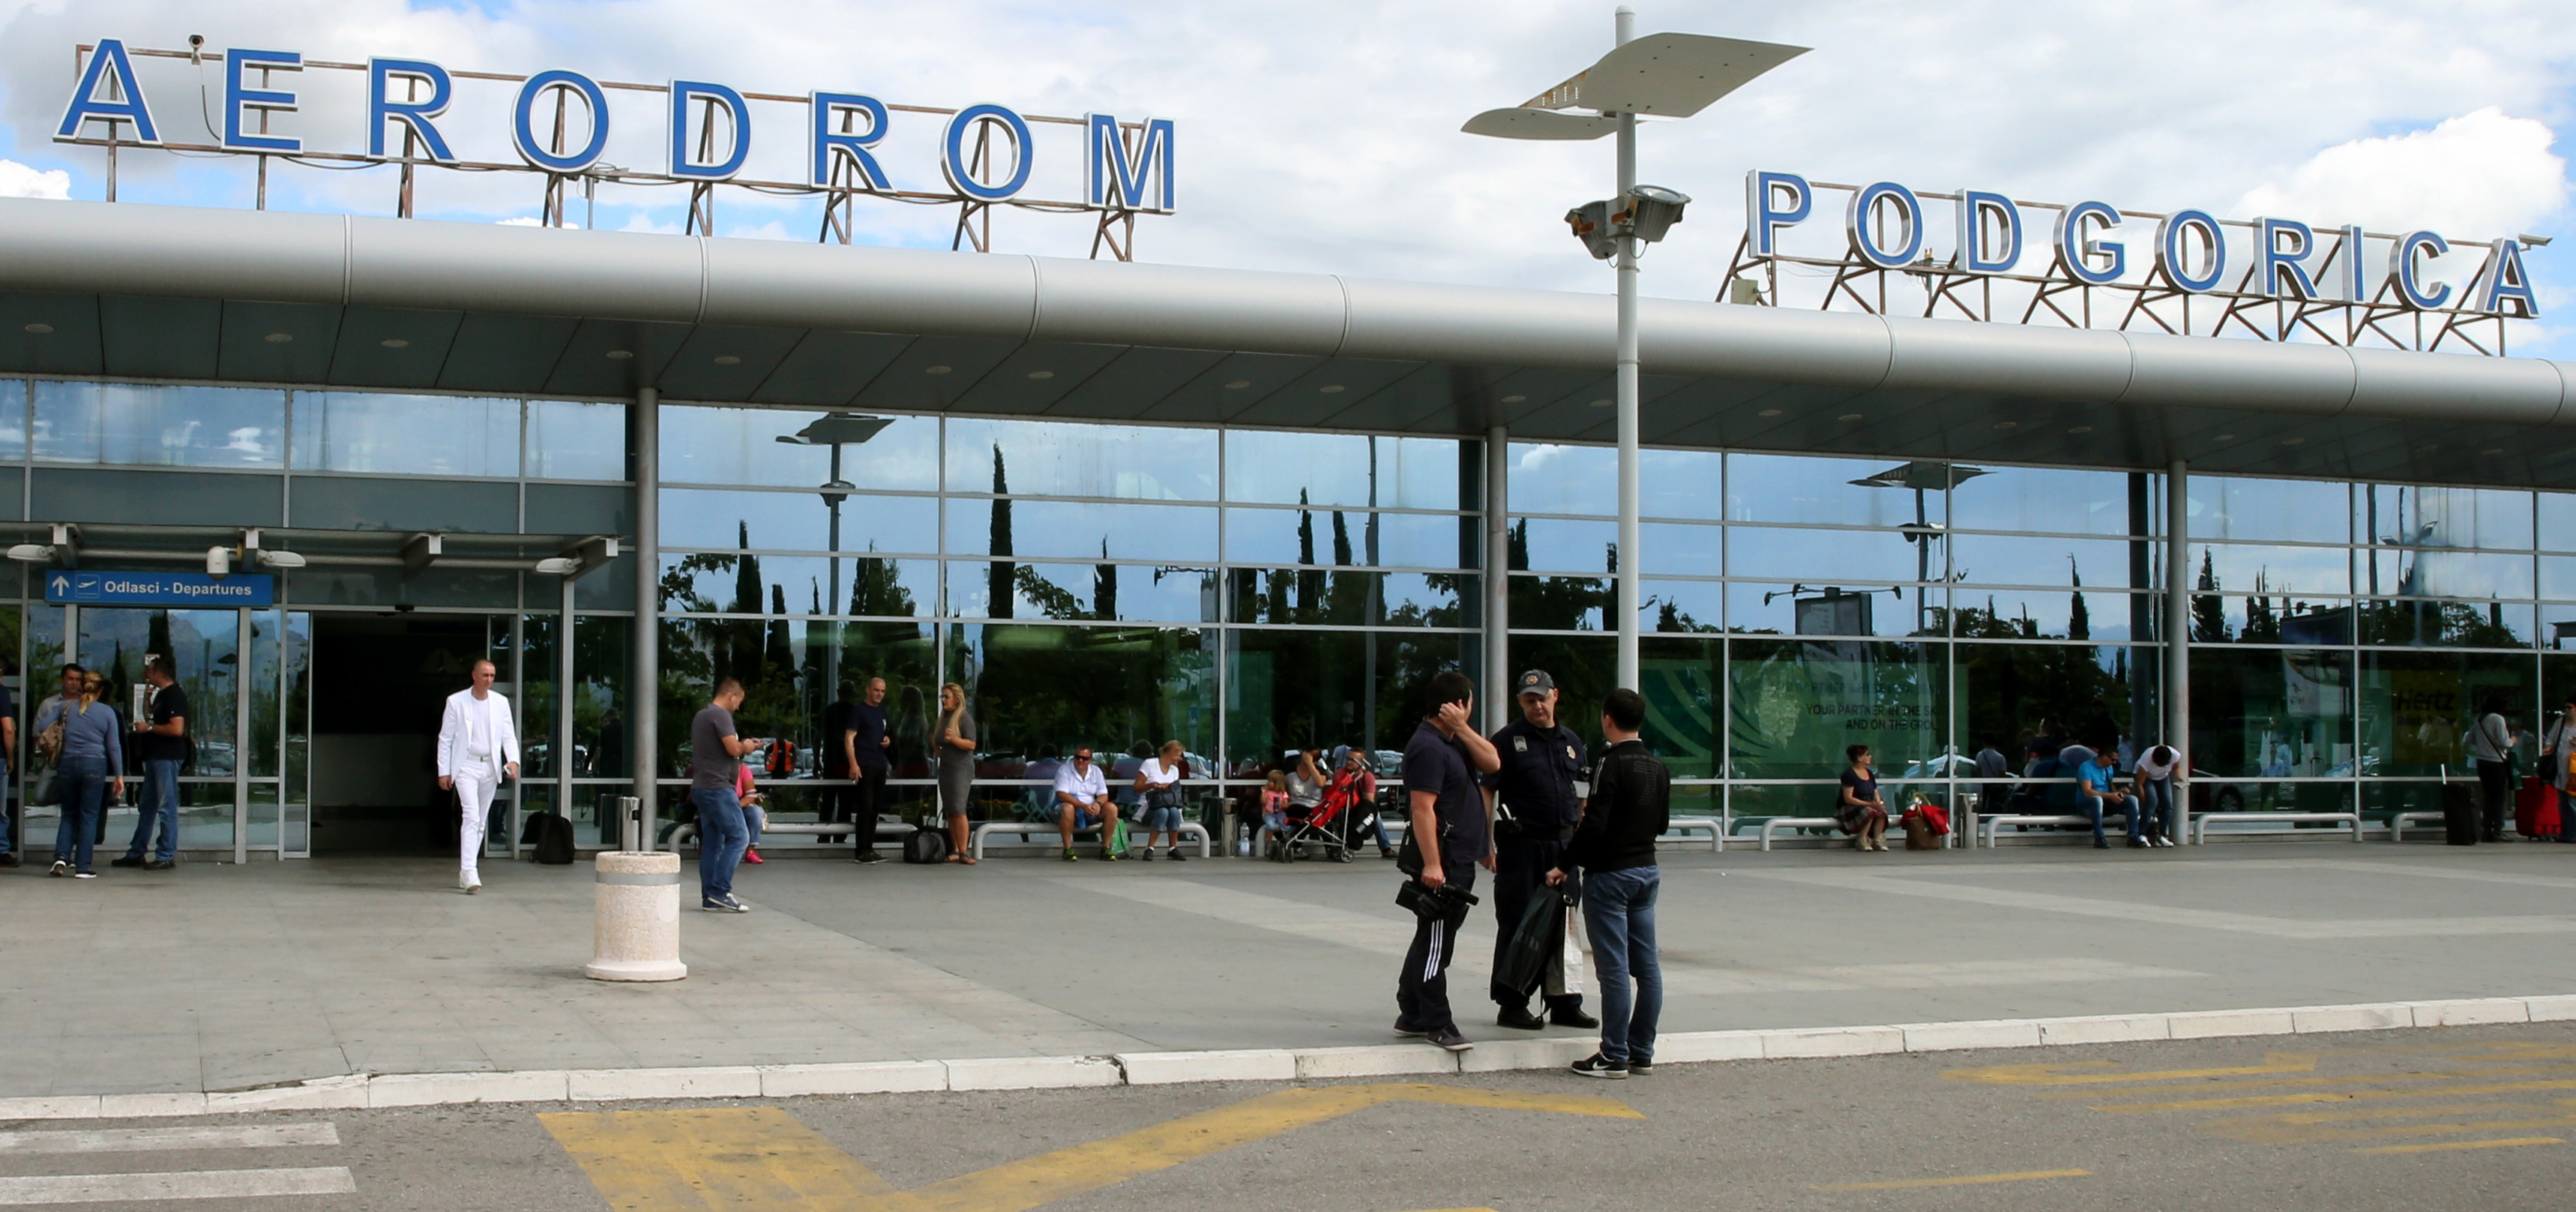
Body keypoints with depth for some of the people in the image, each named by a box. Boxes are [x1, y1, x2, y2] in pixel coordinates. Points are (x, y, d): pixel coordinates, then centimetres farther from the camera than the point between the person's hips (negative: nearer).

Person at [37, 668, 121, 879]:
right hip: (94, 765, -2)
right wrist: (119, 775, 3)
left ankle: (61, 855, -3)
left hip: (67, 764, 2)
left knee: (69, 814, 16)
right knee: (88, 816, 2)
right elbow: (114, 747, -1)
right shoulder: (107, 712, -1)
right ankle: (82, 867, 0)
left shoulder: (65, 706, 3)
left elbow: (41, 725, -1)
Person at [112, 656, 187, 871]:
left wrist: (149, 728, -14)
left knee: (166, 807, -6)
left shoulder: (175, 695, -14)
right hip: (155, 756, 11)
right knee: (147, 806, 14)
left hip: (167, 758, -11)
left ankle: (167, 856, -3)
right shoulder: (161, 694, 19)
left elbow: (177, 729, -24)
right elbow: (154, 720, 28)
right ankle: (136, 854, 20)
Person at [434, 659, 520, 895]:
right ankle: (469, 872, -23)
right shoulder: (456, 702, -1)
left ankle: (465, 874, 18)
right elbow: (445, 738, 2)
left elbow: (509, 736, 8)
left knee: (481, 822, 8)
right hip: (466, 767, -4)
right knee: (471, 817, -17)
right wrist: (444, 772, -2)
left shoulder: (501, 703, 8)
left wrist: (513, 760, -10)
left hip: (490, 768, 4)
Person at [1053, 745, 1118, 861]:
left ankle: (1106, 849, -15)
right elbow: (1062, 795, -18)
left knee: (1112, 808, -20)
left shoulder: (1096, 771, 9)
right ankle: (1068, 849, -30)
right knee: (1068, 808, -39)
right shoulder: (1064, 770, -6)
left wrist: (1098, 804, -21)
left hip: (1090, 813, 4)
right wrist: (1083, 806, -30)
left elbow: (1103, 795, 5)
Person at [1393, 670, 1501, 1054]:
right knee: (1435, 942, -6)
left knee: (1433, 940, 15)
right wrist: (1431, 864, -26)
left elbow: (1492, 763, 7)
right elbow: (1423, 808, -22)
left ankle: (1412, 1016, 23)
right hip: (1441, 861, -11)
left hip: (1460, 860, 11)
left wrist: (1462, 729, -3)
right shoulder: (1427, 747, -16)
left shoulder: (1453, 741, 16)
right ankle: (1437, 1024, -3)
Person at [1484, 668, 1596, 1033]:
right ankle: (1511, 1004, 8)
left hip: (1563, 843, 5)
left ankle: (1564, 1002, 18)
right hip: (1521, 842, -5)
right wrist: (1486, 842, -12)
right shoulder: (1507, 739, -2)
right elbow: (1486, 791, -5)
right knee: (1517, 924, 0)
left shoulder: (1571, 741, 14)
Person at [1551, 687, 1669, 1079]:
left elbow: (1594, 826, -20)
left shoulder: (1612, 765, -16)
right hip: (1647, 870, 8)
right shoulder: (1658, 767, 8)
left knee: (1614, 967, -5)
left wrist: (1565, 866, -10)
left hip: (1609, 874, -8)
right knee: (1646, 964, 9)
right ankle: (1642, 1053, 15)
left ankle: (1614, 1057, -2)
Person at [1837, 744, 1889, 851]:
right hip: (1848, 809, -7)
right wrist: (1869, 804, -24)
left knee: (1882, 811, -24)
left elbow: (1875, 792, 17)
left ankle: (1877, 840, -17)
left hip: (1867, 806, 7)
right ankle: (1862, 841, -23)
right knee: (1869, 811, -35)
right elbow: (1848, 799, -19)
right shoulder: (1849, 774, -12)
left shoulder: (1870, 773, 13)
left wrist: (1878, 802, -8)